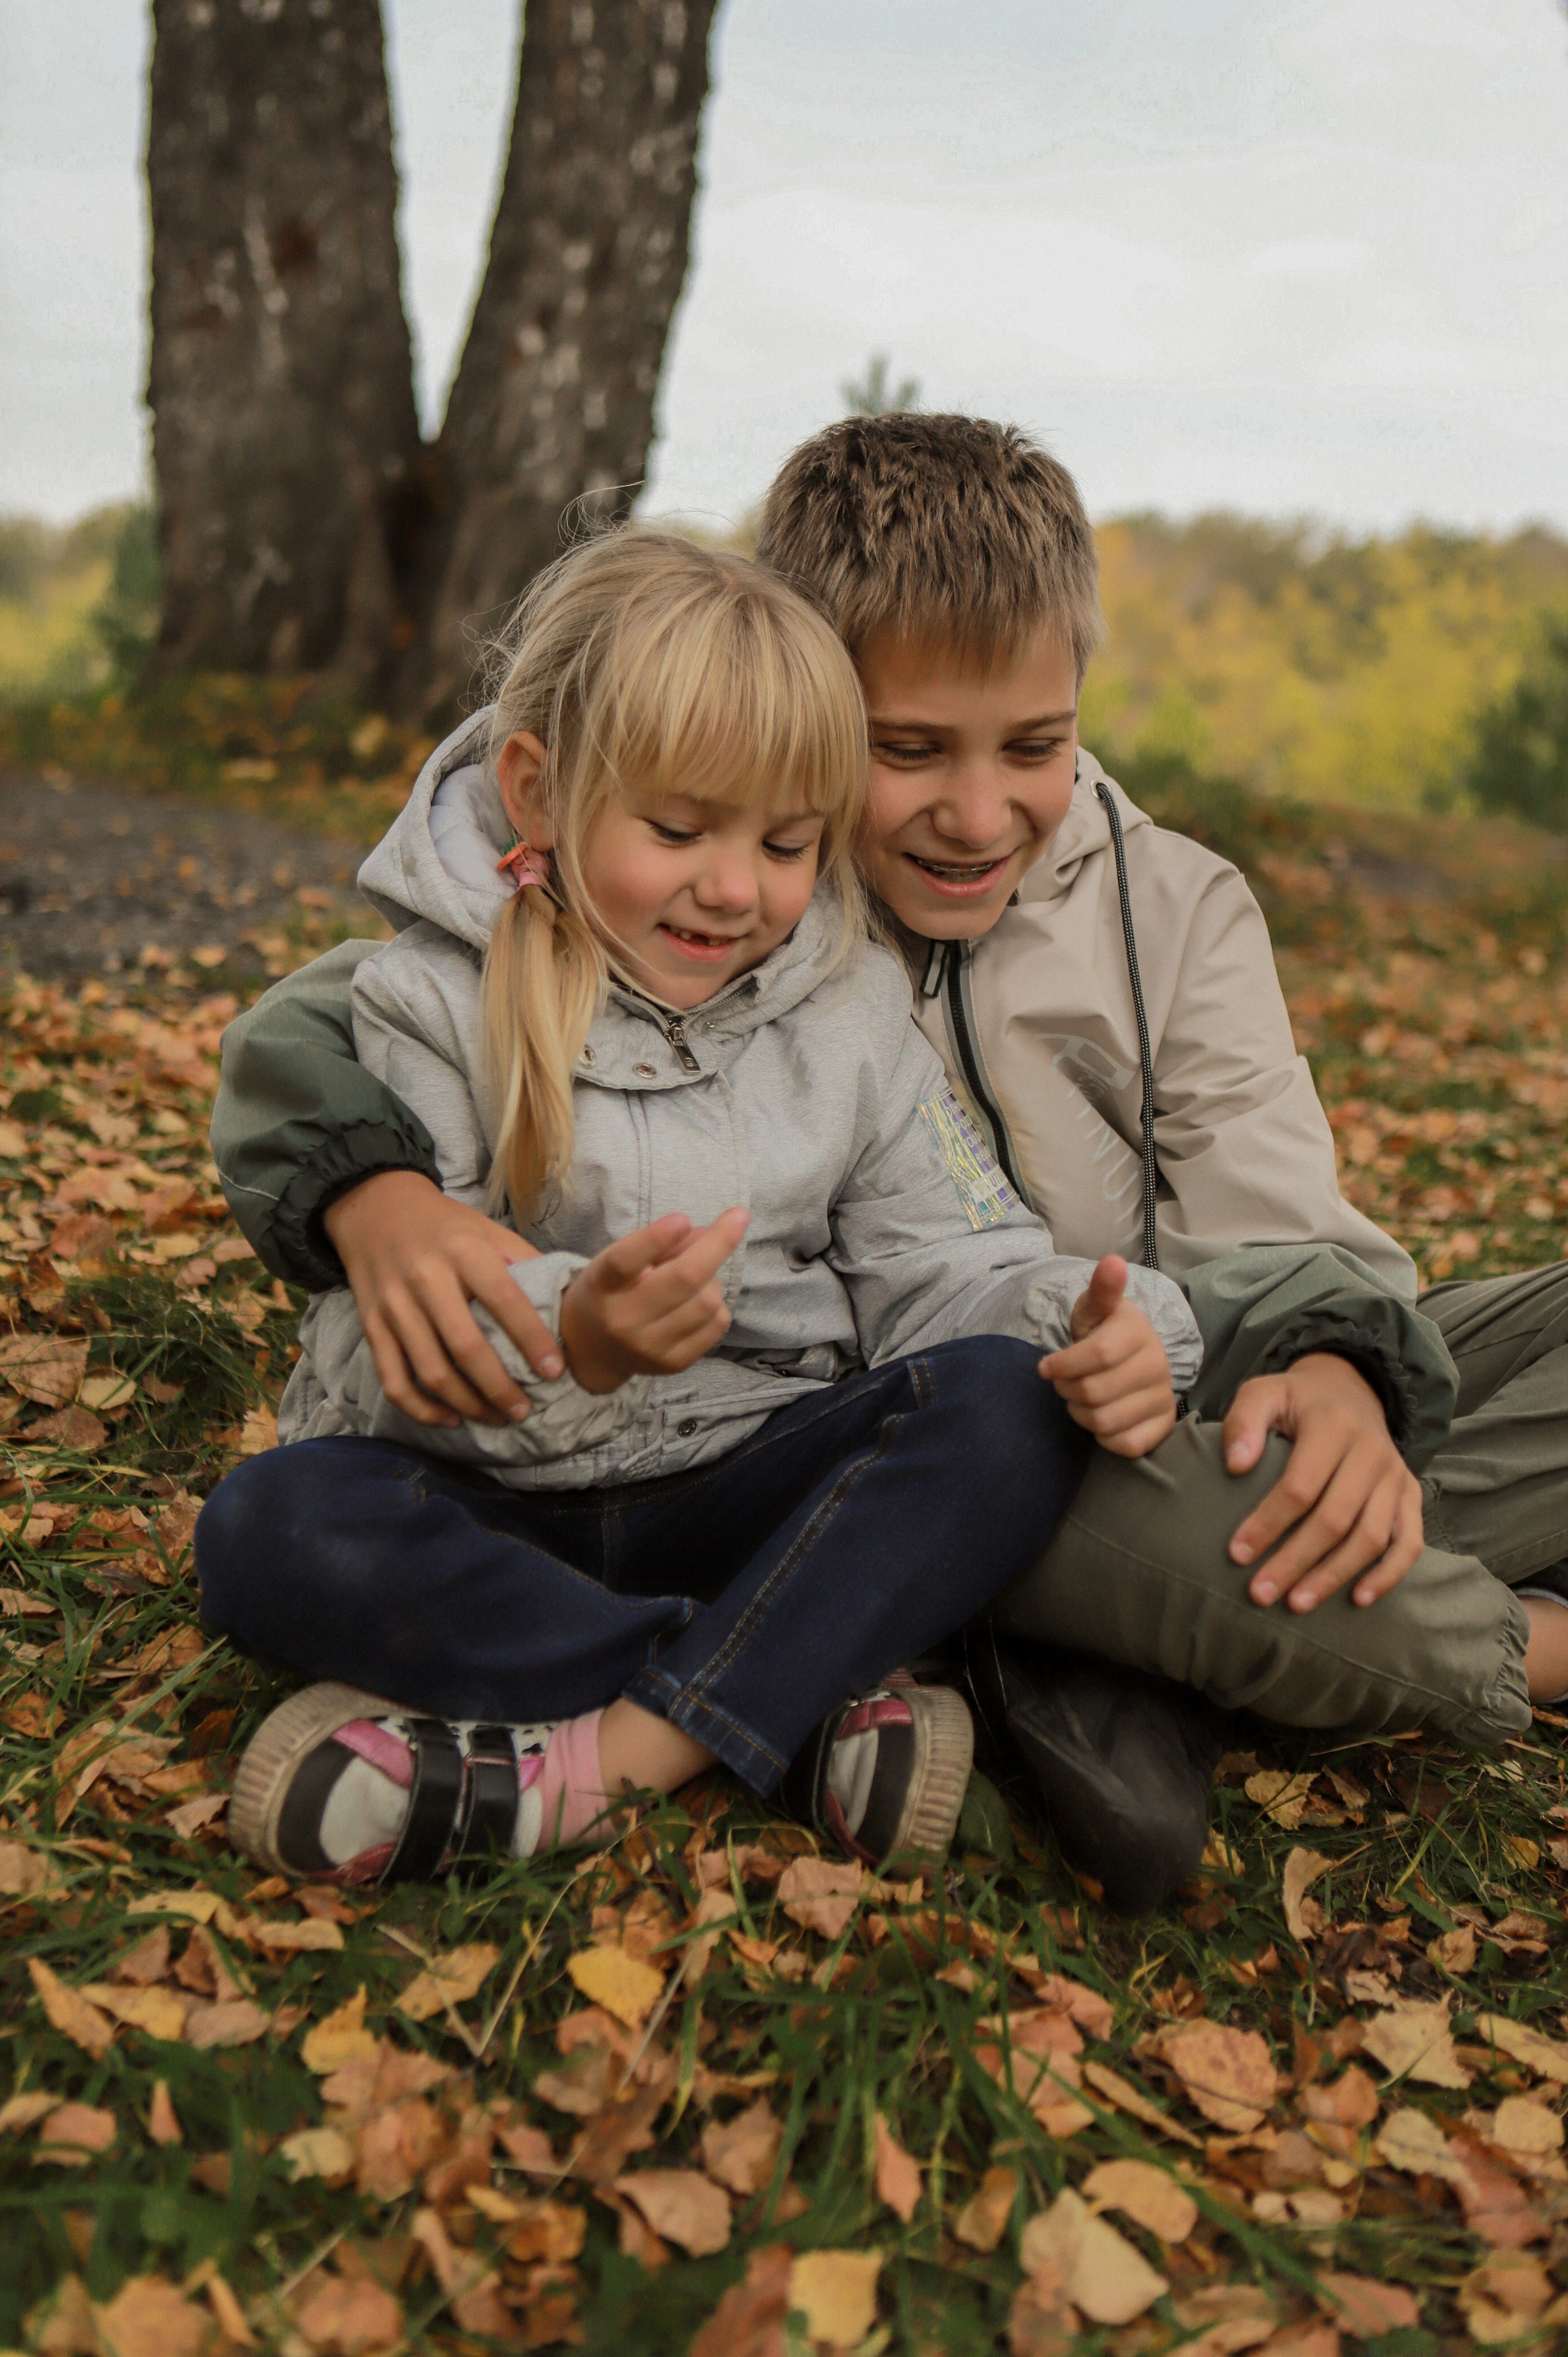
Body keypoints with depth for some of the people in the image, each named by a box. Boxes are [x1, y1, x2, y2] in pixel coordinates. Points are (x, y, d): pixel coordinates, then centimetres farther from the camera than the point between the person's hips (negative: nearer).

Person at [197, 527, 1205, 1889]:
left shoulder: (852, 1006, 5)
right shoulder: (432, 1003, -6)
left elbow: (947, 1265, 1)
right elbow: (389, 1352, -14)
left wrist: (1084, 1324, -23)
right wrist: (571, 1342, -36)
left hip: (754, 1493, 2)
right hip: (503, 1509, -1)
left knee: (1011, 1402, -23)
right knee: (272, 1529, -31)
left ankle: (603, 1758, -28)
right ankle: (810, 1696, -25)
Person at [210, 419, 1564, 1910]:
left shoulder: (1175, 909, 3)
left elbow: (1268, 1237, -3)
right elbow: (306, 1034, -7)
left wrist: (1331, 1370, -28)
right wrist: (372, 1193, -32)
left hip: (1150, 1427, 4)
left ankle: (1081, 1651, -25)